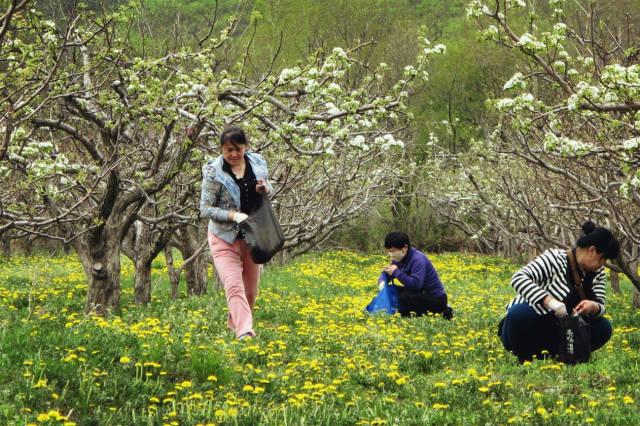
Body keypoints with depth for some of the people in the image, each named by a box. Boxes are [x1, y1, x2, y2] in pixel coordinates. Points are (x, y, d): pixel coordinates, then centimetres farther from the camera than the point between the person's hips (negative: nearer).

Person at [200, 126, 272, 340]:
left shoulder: (257, 163, -1)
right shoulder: (214, 172, -14)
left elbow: (269, 192, 16)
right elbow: (205, 209, -11)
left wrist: (266, 189, -9)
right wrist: (233, 215, -25)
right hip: (225, 238, -5)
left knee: (250, 289, 13)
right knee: (234, 286, -19)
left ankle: (235, 321, 36)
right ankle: (245, 331, -29)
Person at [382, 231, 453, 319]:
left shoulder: (418, 259, -23)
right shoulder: (398, 259, 3)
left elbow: (415, 284, -36)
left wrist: (396, 272, -30)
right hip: (421, 294, 9)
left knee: (404, 297, -32)